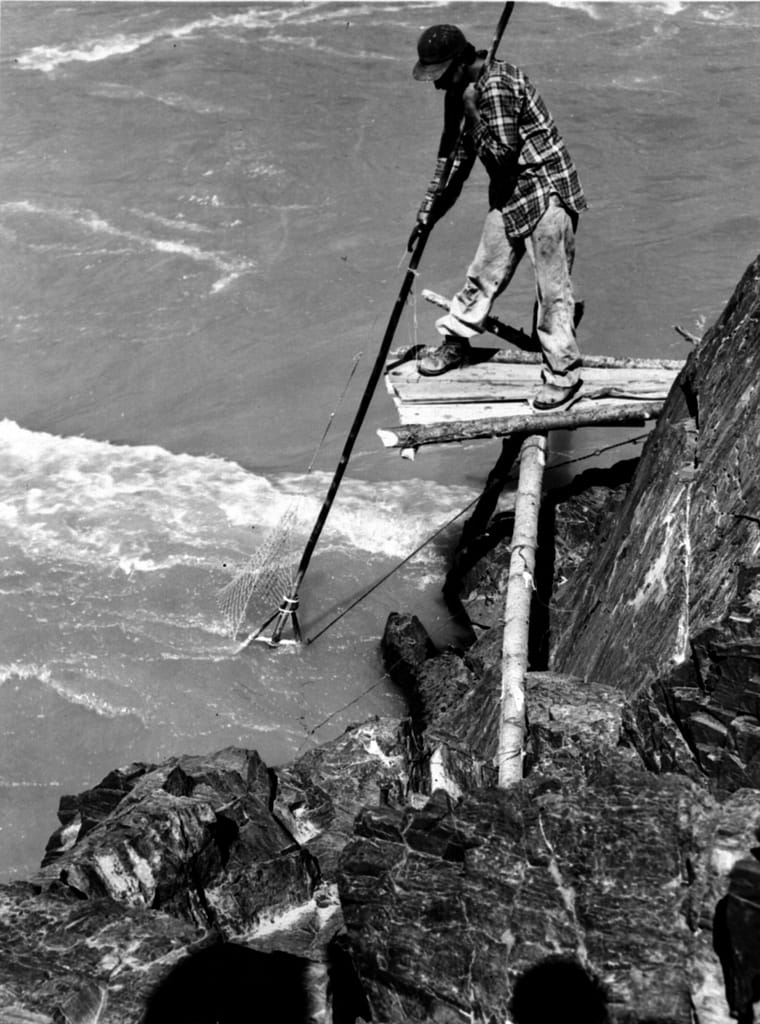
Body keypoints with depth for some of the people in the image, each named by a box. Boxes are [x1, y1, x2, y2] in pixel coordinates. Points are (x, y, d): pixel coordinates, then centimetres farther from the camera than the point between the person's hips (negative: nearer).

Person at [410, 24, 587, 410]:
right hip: (509, 195, 9)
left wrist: (471, 110, -13)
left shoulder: (496, 83, -21)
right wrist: (428, 212, 16)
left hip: (546, 192, -9)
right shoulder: (466, 89, 8)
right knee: (483, 272, 15)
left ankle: (563, 374, 5)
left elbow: (502, 151, -25)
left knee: (552, 287, -4)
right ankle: (455, 342, 32)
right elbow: (458, 152, 16)